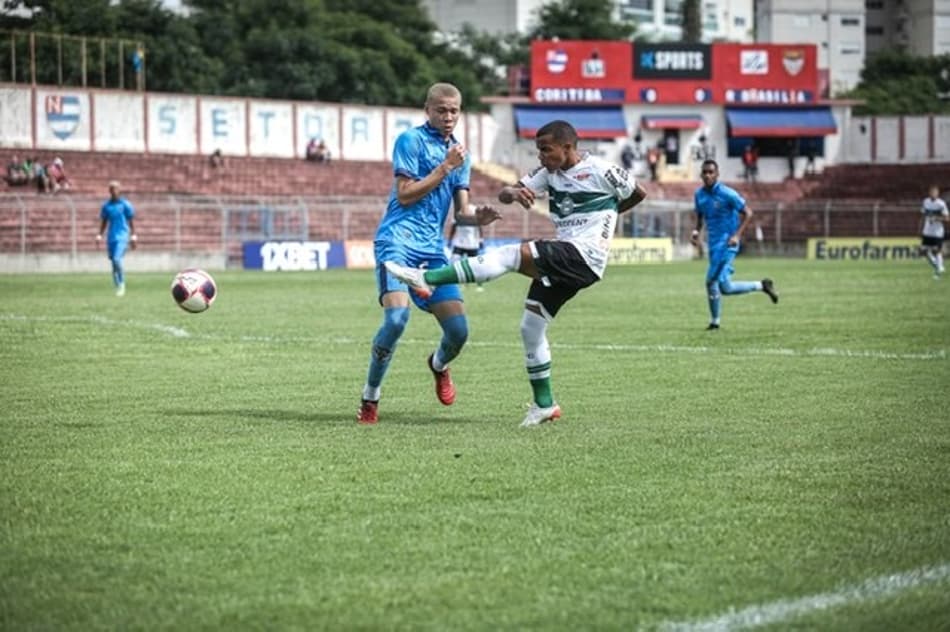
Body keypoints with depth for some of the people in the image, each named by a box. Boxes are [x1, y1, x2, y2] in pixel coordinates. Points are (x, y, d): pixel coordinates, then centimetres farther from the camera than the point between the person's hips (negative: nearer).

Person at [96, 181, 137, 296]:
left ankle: (122, 284, -5)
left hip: (122, 236, -5)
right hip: (111, 238, 5)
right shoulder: (106, 205, 9)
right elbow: (104, 222, 16)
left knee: (117, 259, -20)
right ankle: (118, 287, 13)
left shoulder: (125, 204, -2)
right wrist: (99, 235, 8)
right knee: (114, 262, 4)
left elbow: (131, 221, 1)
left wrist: (133, 237, -3)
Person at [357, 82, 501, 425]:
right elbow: (405, 195, -10)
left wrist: (478, 217, -9)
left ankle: (439, 364, 35)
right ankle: (370, 398, -8)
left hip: (433, 247, 6)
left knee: (458, 330, -3)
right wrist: (445, 168, -12)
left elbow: (461, 211, 14)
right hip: (398, 240, -6)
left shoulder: (460, 153, 17)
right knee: (397, 317, -25)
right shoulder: (411, 140, -3)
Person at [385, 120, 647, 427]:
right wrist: (514, 193, -19)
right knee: (531, 328, 8)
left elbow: (638, 194, 9)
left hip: (585, 256, -9)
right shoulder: (549, 173, 12)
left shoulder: (601, 171, -6)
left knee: (509, 255, -24)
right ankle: (544, 404, 18)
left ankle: (428, 280, -32)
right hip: (563, 260, 9)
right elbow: (503, 194, 6)